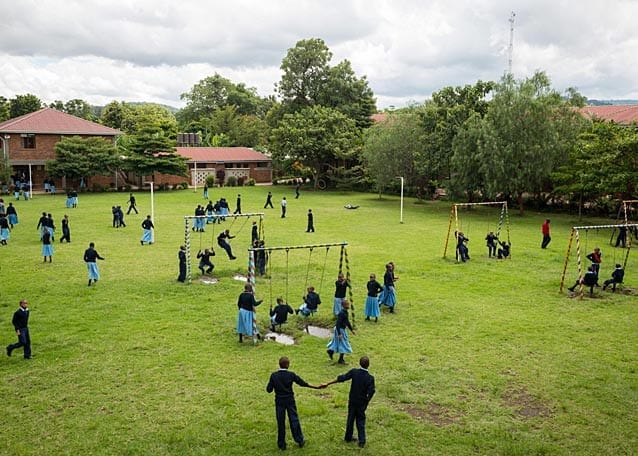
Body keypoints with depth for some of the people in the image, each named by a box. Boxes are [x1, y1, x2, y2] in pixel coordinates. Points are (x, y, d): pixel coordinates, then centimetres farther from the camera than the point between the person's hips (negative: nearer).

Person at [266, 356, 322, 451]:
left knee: (281, 422, 9)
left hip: (279, 401, 0)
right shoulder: (291, 375, -10)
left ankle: (281, 444, 15)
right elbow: (303, 383, -3)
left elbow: (269, 389, -9)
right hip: (290, 400, 0)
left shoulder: (274, 376, -10)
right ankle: (300, 440, 22)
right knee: (294, 420, 13)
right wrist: (316, 387, 6)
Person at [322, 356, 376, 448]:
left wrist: (327, 383, -10)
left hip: (352, 400, 2)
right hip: (362, 402, -2)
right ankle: (362, 441, 12)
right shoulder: (370, 378, -19)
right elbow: (371, 392, -19)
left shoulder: (353, 372, -15)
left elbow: (341, 378, -15)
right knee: (360, 420, 13)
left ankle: (348, 437, 34)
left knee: (350, 418, 19)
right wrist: (367, 401, 2)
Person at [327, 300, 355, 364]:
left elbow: (347, 321, 19)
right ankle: (340, 360, 12)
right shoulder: (341, 313, -26)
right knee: (343, 344, 0)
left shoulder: (345, 312, 5)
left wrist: (351, 329, 23)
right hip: (340, 330, -9)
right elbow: (338, 324, -27)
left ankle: (331, 351, 42)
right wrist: (339, 334, -27)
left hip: (342, 329, 9)